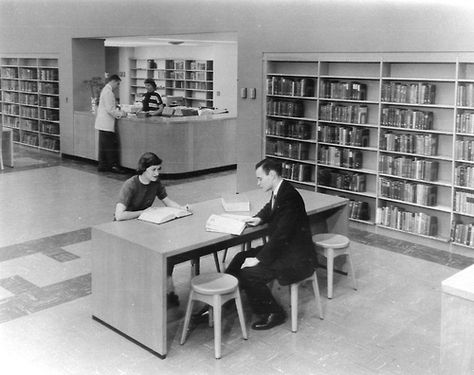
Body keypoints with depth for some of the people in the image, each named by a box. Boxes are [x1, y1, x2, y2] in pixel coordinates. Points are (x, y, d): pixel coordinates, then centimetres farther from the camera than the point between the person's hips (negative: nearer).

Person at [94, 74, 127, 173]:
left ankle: (102, 166, 15)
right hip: (106, 124, -10)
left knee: (104, 146, 12)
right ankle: (113, 165, -2)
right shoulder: (108, 92, -15)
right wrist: (120, 114, -8)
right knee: (111, 145, -5)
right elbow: (110, 109, -19)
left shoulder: (106, 90, 18)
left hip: (103, 124, 10)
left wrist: (119, 111, 15)